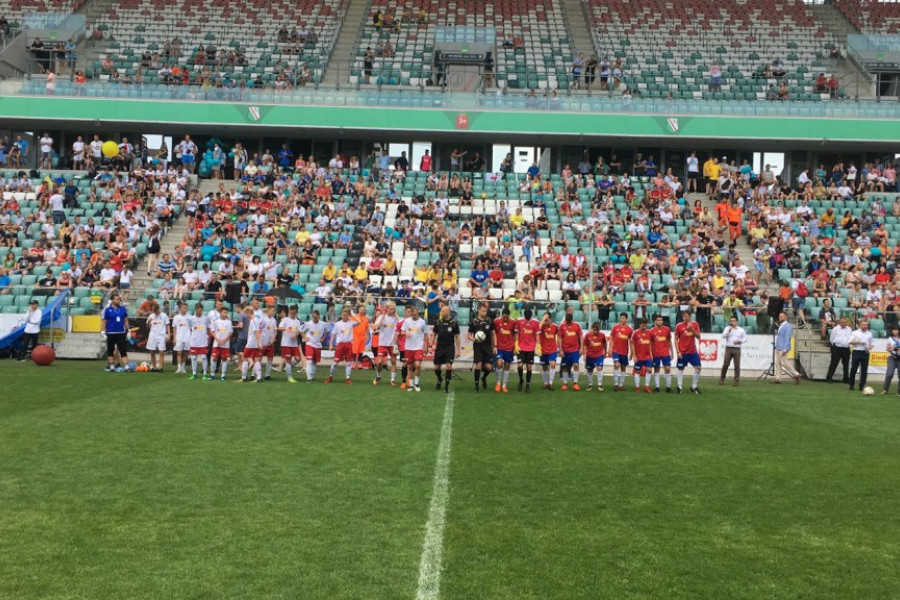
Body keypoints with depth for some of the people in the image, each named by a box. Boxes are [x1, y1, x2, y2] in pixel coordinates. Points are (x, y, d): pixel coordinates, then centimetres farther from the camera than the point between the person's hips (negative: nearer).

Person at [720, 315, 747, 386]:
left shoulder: (741, 330, 8)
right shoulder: (727, 328, 9)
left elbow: (745, 338, 11)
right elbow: (723, 336, -3)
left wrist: (739, 341, -7)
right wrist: (728, 331, -16)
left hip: (737, 349, 0)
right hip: (728, 348, 0)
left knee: (737, 365, -1)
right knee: (725, 364, -3)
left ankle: (736, 381, 5)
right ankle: (722, 379, 8)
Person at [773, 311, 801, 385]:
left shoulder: (787, 326, -11)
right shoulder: (780, 326, 17)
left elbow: (787, 338, -16)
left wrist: (785, 349, -21)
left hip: (782, 349, -9)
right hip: (777, 348, 9)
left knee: (784, 363, -8)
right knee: (777, 363, 5)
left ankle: (796, 375, 3)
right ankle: (777, 378, 5)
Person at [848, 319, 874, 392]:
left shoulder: (869, 334, 12)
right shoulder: (855, 332, 3)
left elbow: (872, 343, 16)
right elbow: (851, 342, -3)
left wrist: (870, 347, -6)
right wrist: (858, 342, -15)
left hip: (865, 353, 3)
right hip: (856, 352, -3)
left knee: (864, 370, 1)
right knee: (853, 369, -1)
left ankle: (862, 386, 8)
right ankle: (852, 385, 7)